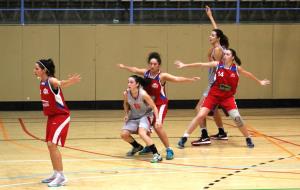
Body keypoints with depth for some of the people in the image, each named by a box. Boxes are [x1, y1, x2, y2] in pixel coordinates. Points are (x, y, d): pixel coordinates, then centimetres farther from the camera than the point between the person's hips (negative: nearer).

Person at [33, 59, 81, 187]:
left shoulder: (51, 81, -24)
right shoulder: (42, 82, 1)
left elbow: (61, 84, -48)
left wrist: (70, 81, -67)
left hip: (61, 116, -9)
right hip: (51, 117, 9)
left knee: (52, 144, -15)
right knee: (50, 145, 13)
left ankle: (61, 177, -9)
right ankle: (56, 174, 24)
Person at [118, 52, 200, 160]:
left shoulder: (162, 76, -19)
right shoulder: (145, 73, -3)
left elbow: (177, 79, -27)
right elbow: (135, 70, 17)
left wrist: (190, 79, -38)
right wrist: (124, 67, 32)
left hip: (160, 104, -6)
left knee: (158, 126, -21)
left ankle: (169, 150, -11)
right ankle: (149, 147, 36)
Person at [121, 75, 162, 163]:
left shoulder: (143, 94, -28)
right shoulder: (126, 93, -15)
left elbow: (154, 107, -20)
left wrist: (157, 119, -30)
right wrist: (126, 114, -4)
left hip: (145, 116, -6)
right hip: (134, 117, 6)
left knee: (142, 133, -29)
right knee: (124, 134, -5)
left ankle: (156, 155, -25)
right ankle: (137, 147, 25)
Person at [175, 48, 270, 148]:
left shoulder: (236, 68, -4)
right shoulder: (218, 64, -7)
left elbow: (248, 74, 14)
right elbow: (201, 64, -8)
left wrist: (259, 82, 26)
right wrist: (185, 65, -9)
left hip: (228, 97, 1)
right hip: (213, 95, -1)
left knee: (237, 117, -12)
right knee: (200, 116, -10)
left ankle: (248, 139, 9)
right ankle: (184, 138, -2)